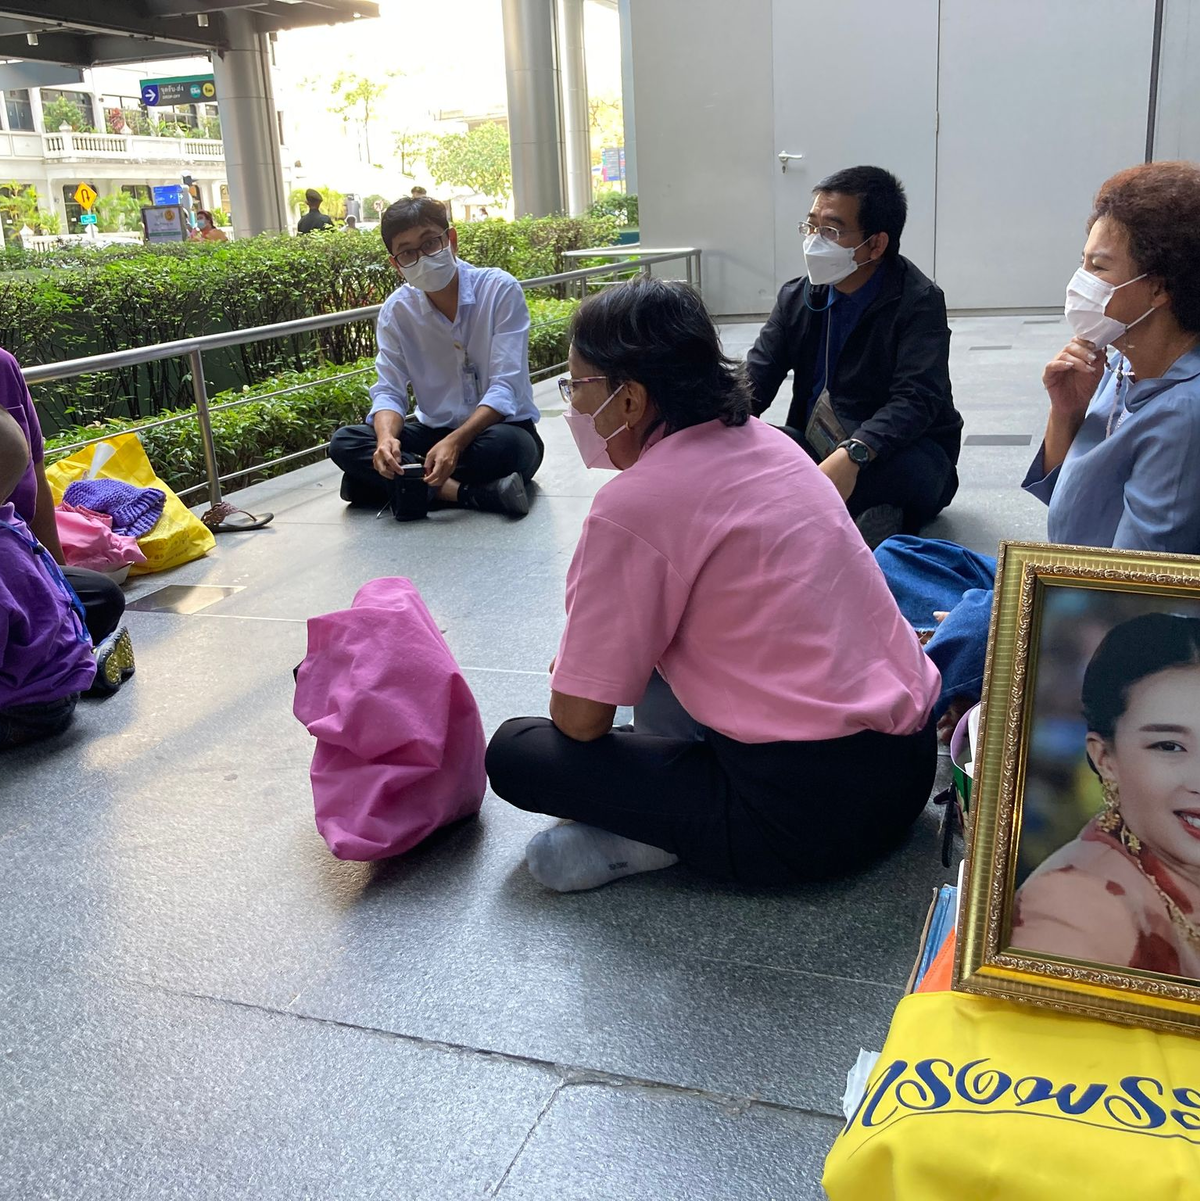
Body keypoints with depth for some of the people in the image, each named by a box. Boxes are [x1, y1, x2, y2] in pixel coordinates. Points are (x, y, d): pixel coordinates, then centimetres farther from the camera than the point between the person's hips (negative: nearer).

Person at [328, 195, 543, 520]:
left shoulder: (501, 290, -14)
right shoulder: (396, 311, -2)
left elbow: (505, 387, -20)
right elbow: (389, 390, -5)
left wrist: (455, 442, -35)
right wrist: (386, 437, -30)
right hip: (434, 430, 5)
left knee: (504, 445, -40)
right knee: (344, 443, -18)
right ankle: (473, 492, -28)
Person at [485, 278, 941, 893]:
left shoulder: (632, 507, -16)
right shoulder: (766, 440, 9)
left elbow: (579, 719, -9)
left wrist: (573, 680, 14)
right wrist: (583, 667, 21)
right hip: (910, 762, 9)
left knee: (514, 752, 1)